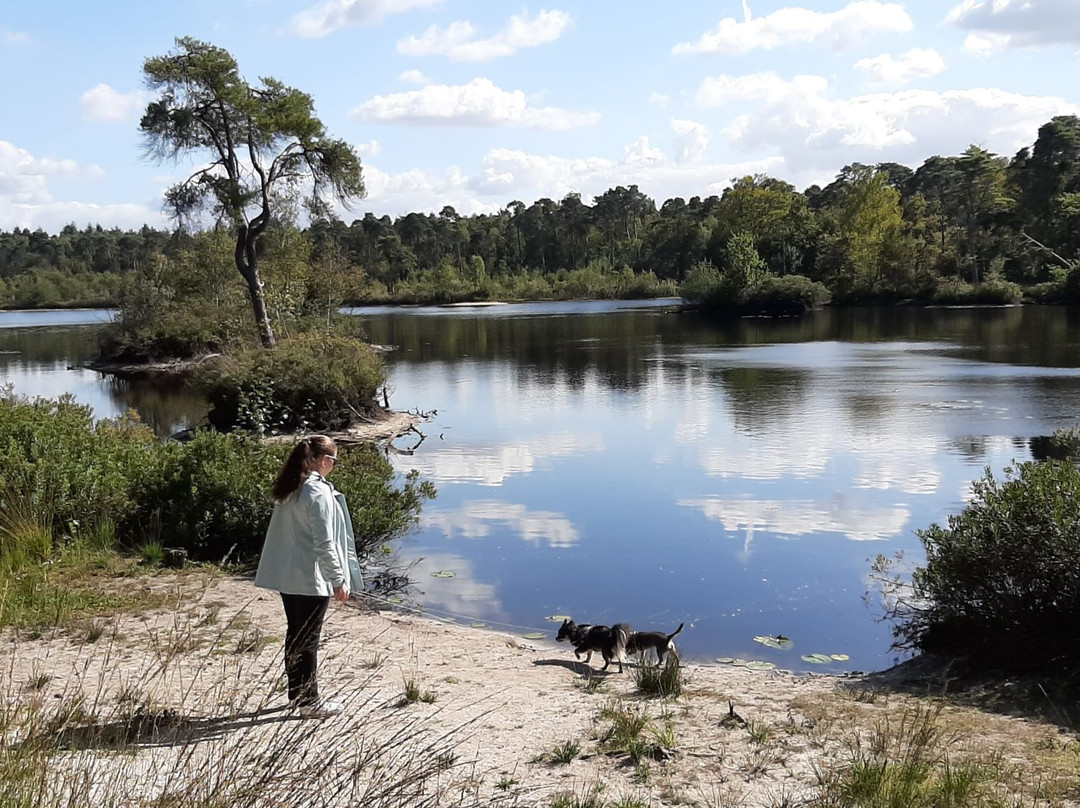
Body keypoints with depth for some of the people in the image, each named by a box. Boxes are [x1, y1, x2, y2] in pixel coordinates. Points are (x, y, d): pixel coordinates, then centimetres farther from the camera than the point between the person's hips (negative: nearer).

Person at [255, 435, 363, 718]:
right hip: (312, 578, -8)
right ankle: (309, 701, 10)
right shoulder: (318, 492, -18)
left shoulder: (288, 490, 9)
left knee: (295, 635, 16)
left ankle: (296, 694, 27)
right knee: (309, 640, 1)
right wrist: (339, 580, -13)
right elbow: (324, 542, -19)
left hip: (286, 576, 8)